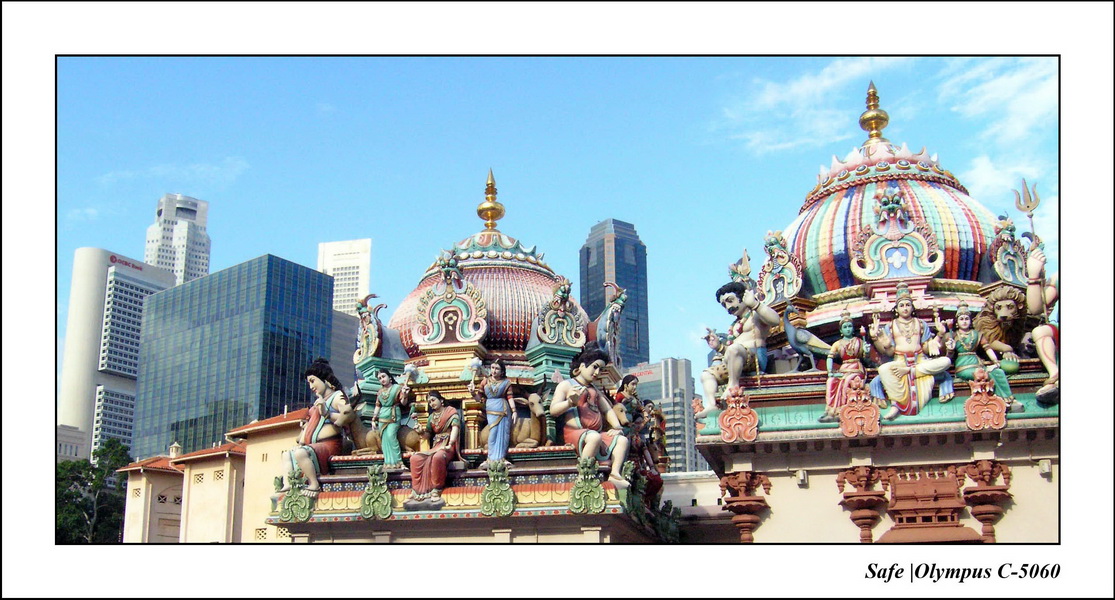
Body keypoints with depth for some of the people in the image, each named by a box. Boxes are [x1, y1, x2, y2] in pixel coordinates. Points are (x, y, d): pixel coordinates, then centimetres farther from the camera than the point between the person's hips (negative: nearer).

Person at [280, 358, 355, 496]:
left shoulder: (337, 396, -6)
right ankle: (287, 485, -2)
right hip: (313, 446, 11)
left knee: (300, 453, -34)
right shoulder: (319, 400, 24)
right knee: (287, 455, 21)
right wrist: (301, 442, 10)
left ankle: (314, 485, -27)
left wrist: (327, 414, -37)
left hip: (328, 445, -11)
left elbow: (349, 415, -26)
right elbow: (308, 425, 23)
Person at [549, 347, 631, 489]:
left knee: (622, 439, -11)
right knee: (594, 437, -37)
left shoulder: (595, 391, 30)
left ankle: (615, 475, -30)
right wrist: (570, 402, -24)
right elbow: (553, 410, -4)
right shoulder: (566, 385, 8)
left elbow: (608, 410, 25)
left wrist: (617, 427, 5)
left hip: (597, 433, 8)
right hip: (574, 432, -8)